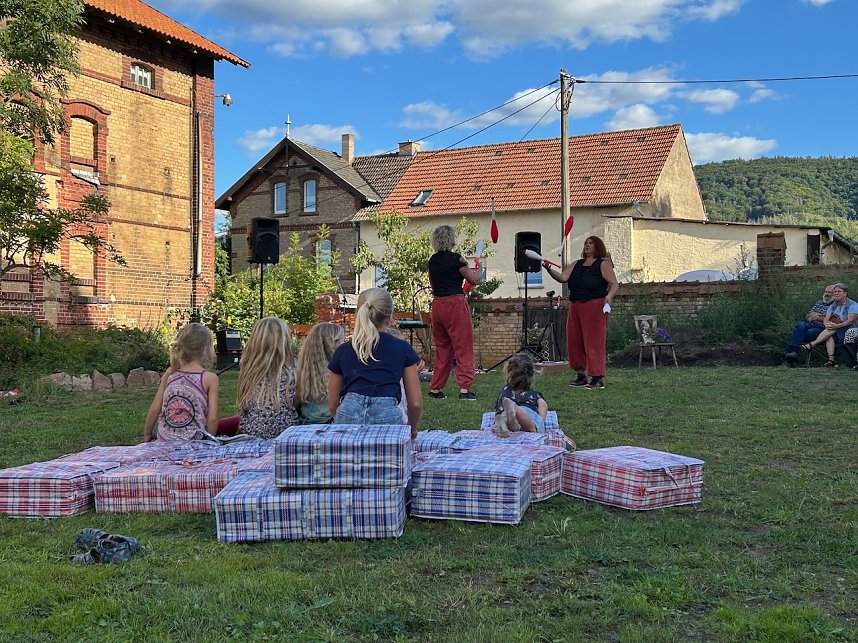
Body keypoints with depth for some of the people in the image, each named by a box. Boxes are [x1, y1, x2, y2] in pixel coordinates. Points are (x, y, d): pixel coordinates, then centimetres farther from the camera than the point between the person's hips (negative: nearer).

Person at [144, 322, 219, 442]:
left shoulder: (170, 374, 4)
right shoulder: (210, 378, -7)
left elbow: (154, 409, 4)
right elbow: (212, 418, -10)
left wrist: (147, 435, 17)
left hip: (165, 440, 4)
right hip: (192, 444, -4)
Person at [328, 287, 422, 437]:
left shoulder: (342, 351, 20)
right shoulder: (402, 349, 15)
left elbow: (333, 404, 24)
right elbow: (415, 403, 17)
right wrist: (412, 429, 36)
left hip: (348, 414, 2)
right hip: (388, 416, -2)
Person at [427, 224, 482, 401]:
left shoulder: (432, 261, 10)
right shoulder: (455, 258, -8)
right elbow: (474, 280, -1)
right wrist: (479, 267, 16)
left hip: (437, 305, 7)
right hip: (455, 303, -6)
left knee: (442, 348, 15)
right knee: (463, 348, -2)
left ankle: (435, 389, 17)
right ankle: (464, 388, -7)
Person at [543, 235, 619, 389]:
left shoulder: (603, 264, 2)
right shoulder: (577, 265, 17)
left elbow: (614, 284, -6)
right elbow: (563, 277, 5)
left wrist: (609, 296, -26)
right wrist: (549, 270, -11)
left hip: (594, 306, -6)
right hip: (575, 306, 6)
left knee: (594, 341, -8)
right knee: (574, 341, 5)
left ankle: (598, 379, -6)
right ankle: (581, 376, 15)